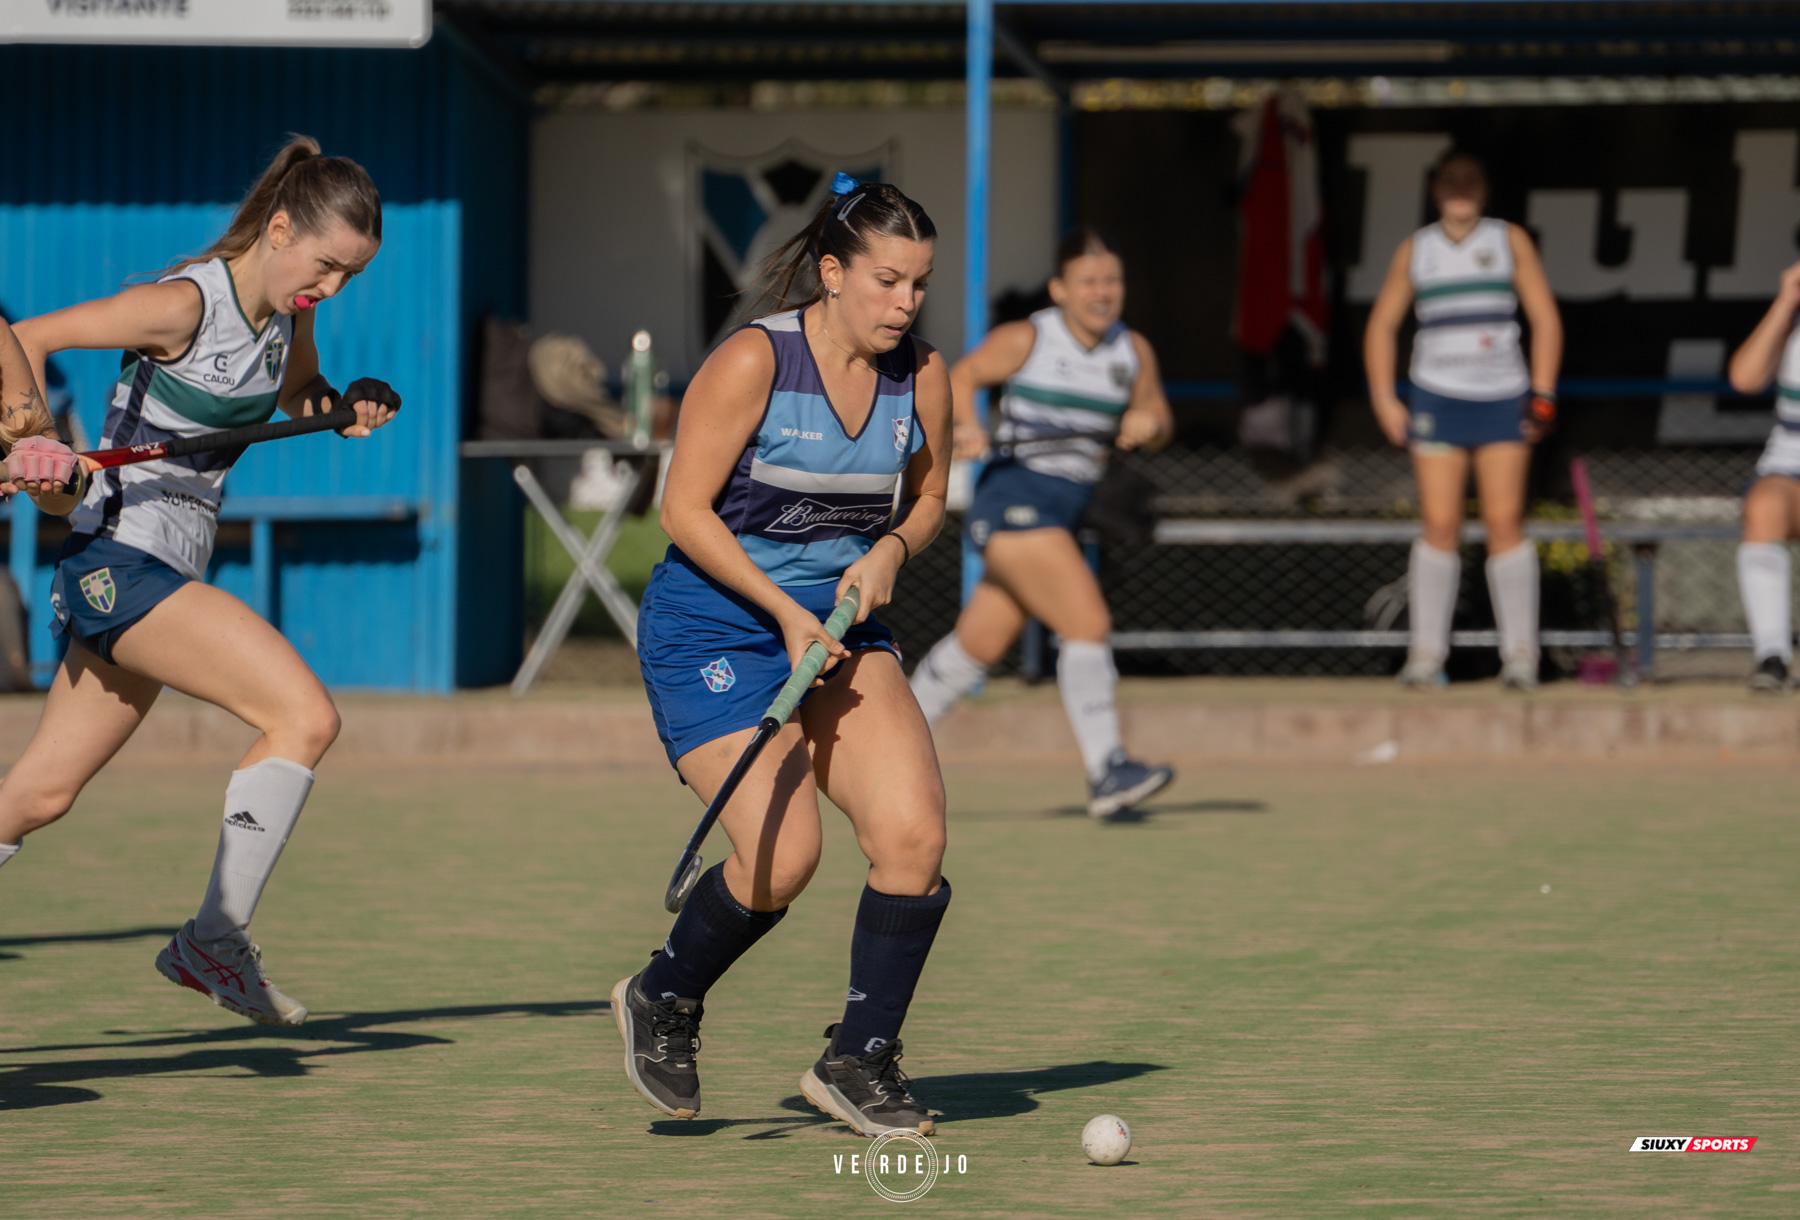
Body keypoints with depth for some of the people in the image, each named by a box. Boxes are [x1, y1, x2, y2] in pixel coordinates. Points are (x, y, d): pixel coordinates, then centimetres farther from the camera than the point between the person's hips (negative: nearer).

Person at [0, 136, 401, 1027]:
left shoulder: (286, 309, 7)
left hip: (161, 574, 9)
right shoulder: (185, 305, -17)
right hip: (120, 559, -9)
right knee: (304, 716, -19)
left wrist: (348, 407, 7)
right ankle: (217, 938, -13)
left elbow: (296, 396, 28)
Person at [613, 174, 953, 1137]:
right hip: (714, 625, -5)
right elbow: (685, 509, -13)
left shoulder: (921, 373, 0)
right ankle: (662, 1002, 15)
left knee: (913, 833, -14)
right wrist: (786, 612, -19)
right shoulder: (753, 362, -16)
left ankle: (858, 1060, 4)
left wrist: (890, 550, -7)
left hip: (842, 624, 5)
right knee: (781, 857, -16)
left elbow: (927, 496, 16)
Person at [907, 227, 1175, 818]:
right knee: (1089, 623, -19)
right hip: (1013, 499, -7)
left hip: (1059, 518, 7)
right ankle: (1106, 772, -19)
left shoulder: (1133, 351, 8)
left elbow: (1159, 422, 15)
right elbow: (961, 376, 3)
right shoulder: (1026, 340, -6)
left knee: (978, 645, 15)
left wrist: (1148, 424, -9)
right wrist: (966, 426, -17)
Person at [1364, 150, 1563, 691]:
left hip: (1502, 399, -1)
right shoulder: (1415, 250, 10)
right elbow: (1381, 325, 15)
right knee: (1440, 525, -5)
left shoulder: (1509, 241, 6)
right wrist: (1384, 401, 4)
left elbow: (1545, 318, 4)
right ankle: (1426, 653, -1)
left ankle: (1520, 655, -5)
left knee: (1505, 522, -7)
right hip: (1437, 398, 1)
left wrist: (1542, 394, -4)